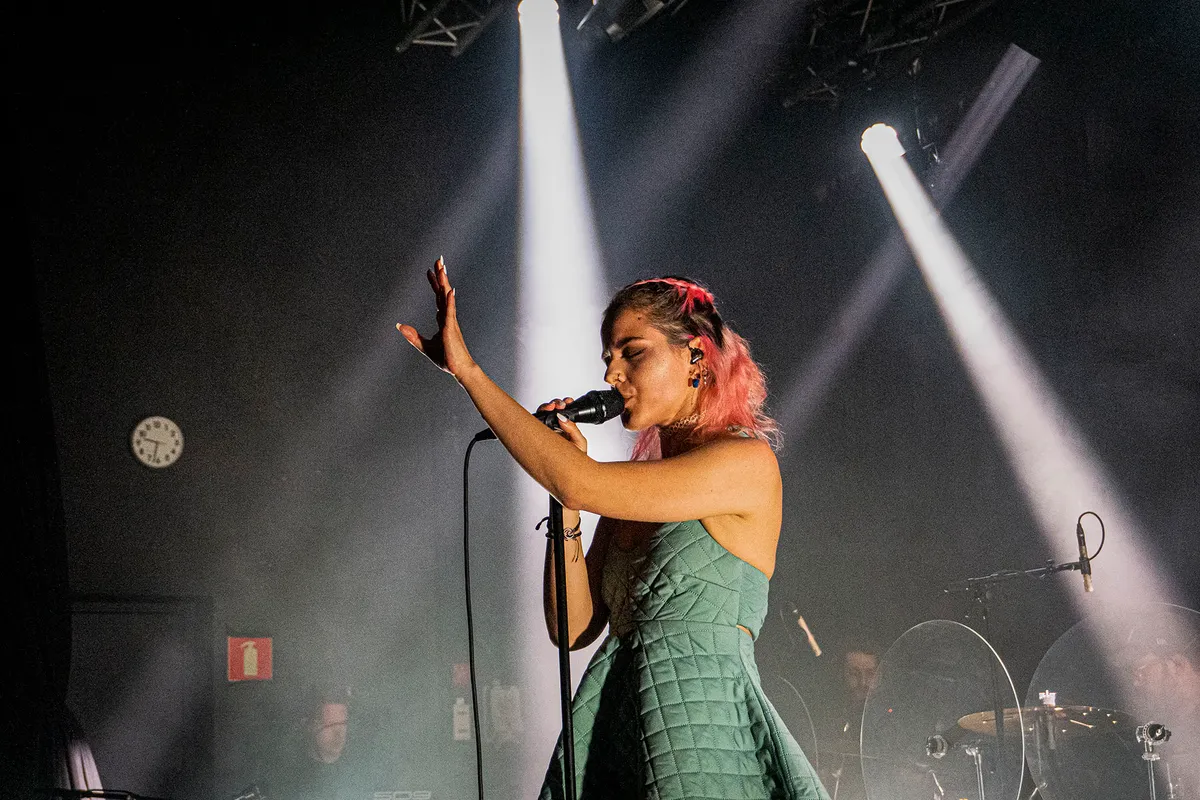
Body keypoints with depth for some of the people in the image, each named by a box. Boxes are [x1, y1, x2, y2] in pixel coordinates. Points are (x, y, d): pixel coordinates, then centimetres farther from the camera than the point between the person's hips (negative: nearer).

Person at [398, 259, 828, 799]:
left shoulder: (748, 463, -9)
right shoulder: (635, 489, 12)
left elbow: (578, 485, -19)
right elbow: (574, 628, 9)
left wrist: (466, 368, -13)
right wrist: (568, 511, -1)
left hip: (704, 730, -6)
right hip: (615, 739, 6)